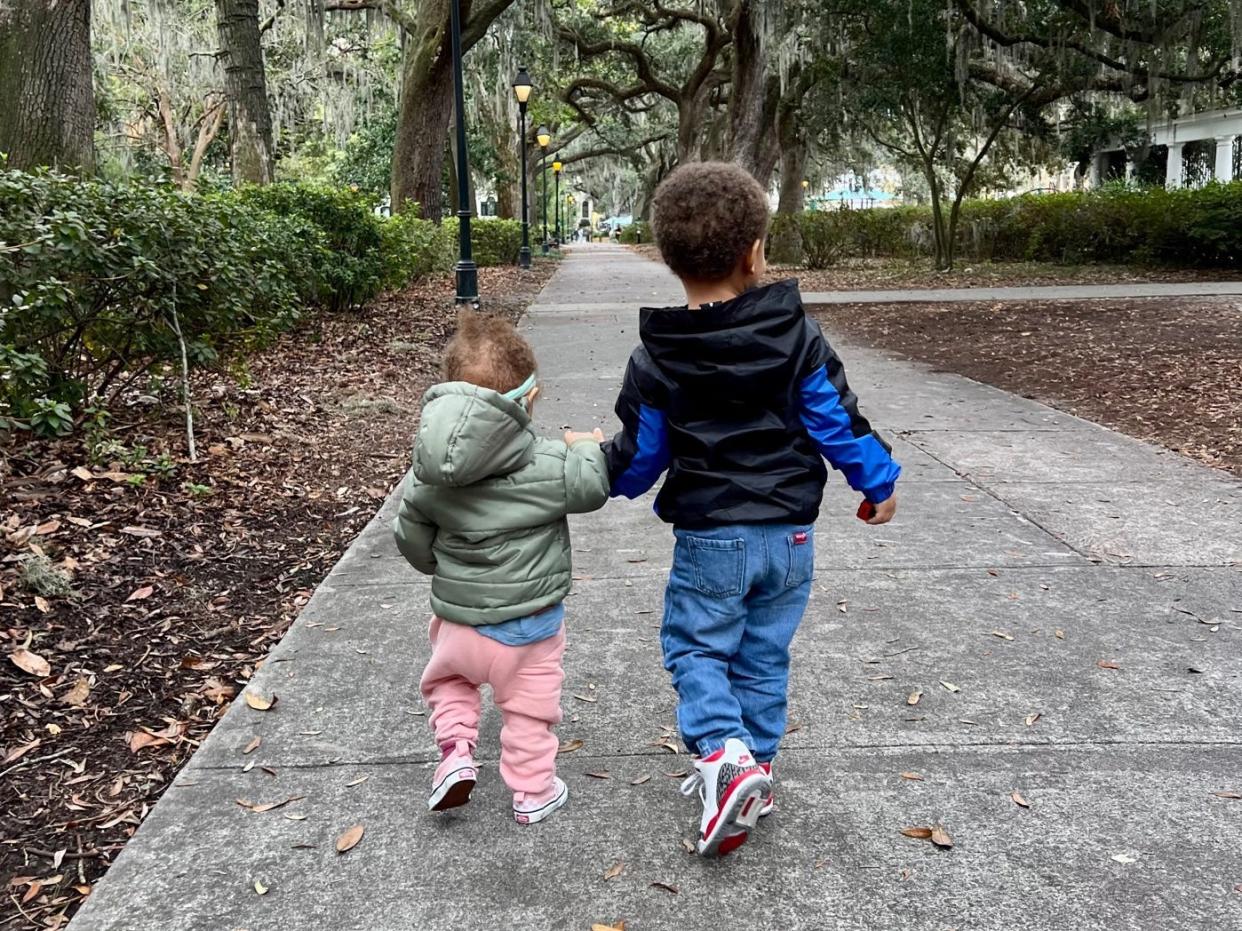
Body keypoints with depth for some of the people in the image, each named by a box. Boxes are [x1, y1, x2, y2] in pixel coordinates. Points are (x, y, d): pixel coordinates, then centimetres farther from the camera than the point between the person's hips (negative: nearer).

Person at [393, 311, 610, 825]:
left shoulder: (427, 474, -9)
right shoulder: (544, 465, -23)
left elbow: (412, 540, 1)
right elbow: (590, 488, -9)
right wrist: (586, 447, 11)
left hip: (456, 618, 3)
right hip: (527, 624, -3)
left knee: (446, 677, 32)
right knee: (528, 708, 17)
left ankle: (455, 750, 17)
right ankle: (532, 792, 31)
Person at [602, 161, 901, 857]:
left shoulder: (657, 360, -10)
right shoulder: (797, 335, -6)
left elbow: (639, 460, -2)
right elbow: (838, 420, -2)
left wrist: (595, 467, 20)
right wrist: (878, 482, 14)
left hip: (709, 538, -2)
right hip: (790, 533, 3)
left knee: (696, 648, 13)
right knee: (764, 656, 17)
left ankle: (725, 755, -7)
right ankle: (755, 769, 28)